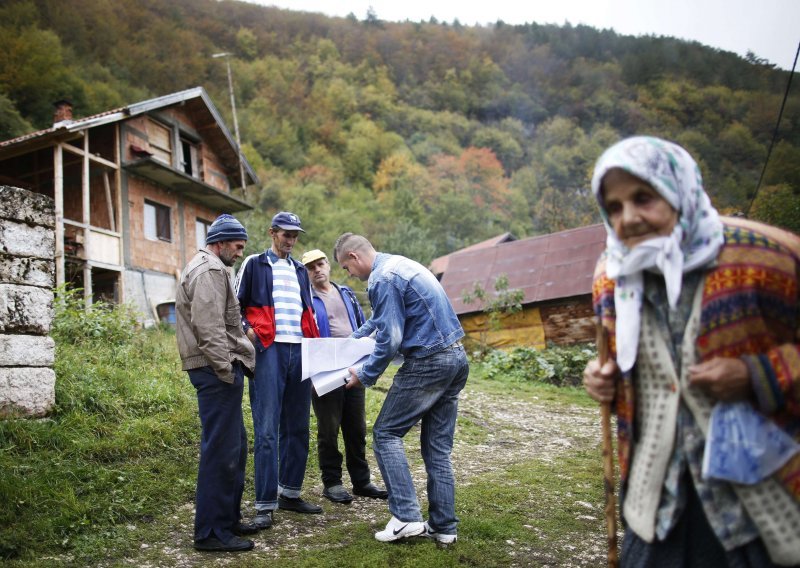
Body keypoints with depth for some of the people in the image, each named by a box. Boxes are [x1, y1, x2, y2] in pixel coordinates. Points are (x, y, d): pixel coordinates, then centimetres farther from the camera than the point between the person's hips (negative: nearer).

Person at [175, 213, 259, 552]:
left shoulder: (207, 268, 23)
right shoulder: (210, 271, -12)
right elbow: (209, 327, -22)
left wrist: (244, 358, 19)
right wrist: (226, 369, -19)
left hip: (219, 370, 11)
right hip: (216, 371, -11)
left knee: (234, 446, 16)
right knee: (221, 449, -6)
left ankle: (228, 518, 26)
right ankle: (211, 531, 1)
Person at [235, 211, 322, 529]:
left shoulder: (300, 270, 21)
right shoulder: (254, 265, 6)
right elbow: (235, 305, 5)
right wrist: (248, 331, -12)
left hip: (299, 351, 6)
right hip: (268, 350, -5)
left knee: (297, 428, 9)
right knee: (267, 430, -9)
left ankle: (290, 493, 20)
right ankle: (265, 506, -6)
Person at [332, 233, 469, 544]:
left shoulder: (382, 279, -13)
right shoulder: (399, 263, 18)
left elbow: (390, 339, -16)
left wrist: (365, 375, -3)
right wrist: (352, 339, 39)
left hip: (427, 364, -9)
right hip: (456, 358, 9)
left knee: (386, 433, 2)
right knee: (438, 446, 12)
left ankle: (406, 516, -2)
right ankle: (443, 526, 15)